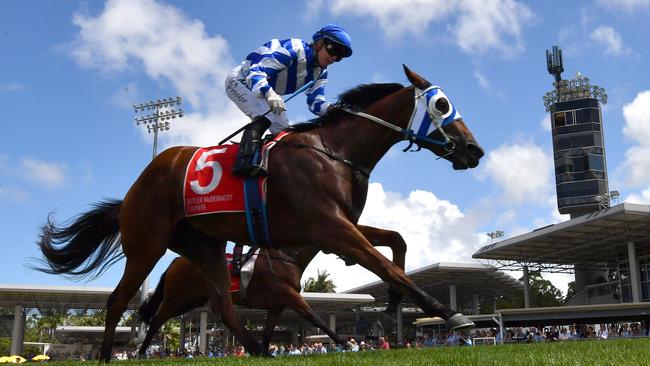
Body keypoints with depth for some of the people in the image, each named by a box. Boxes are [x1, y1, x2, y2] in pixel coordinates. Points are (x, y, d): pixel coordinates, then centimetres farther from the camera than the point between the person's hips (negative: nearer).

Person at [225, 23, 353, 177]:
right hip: (239, 81, -9)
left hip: (267, 93, 9)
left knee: (283, 129, 1)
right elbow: (255, 72, -35)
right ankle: (244, 163, -43)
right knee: (265, 115, -31)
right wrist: (269, 93, -55)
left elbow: (315, 103, -6)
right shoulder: (292, 49, -28)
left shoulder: (320, 73, -2)